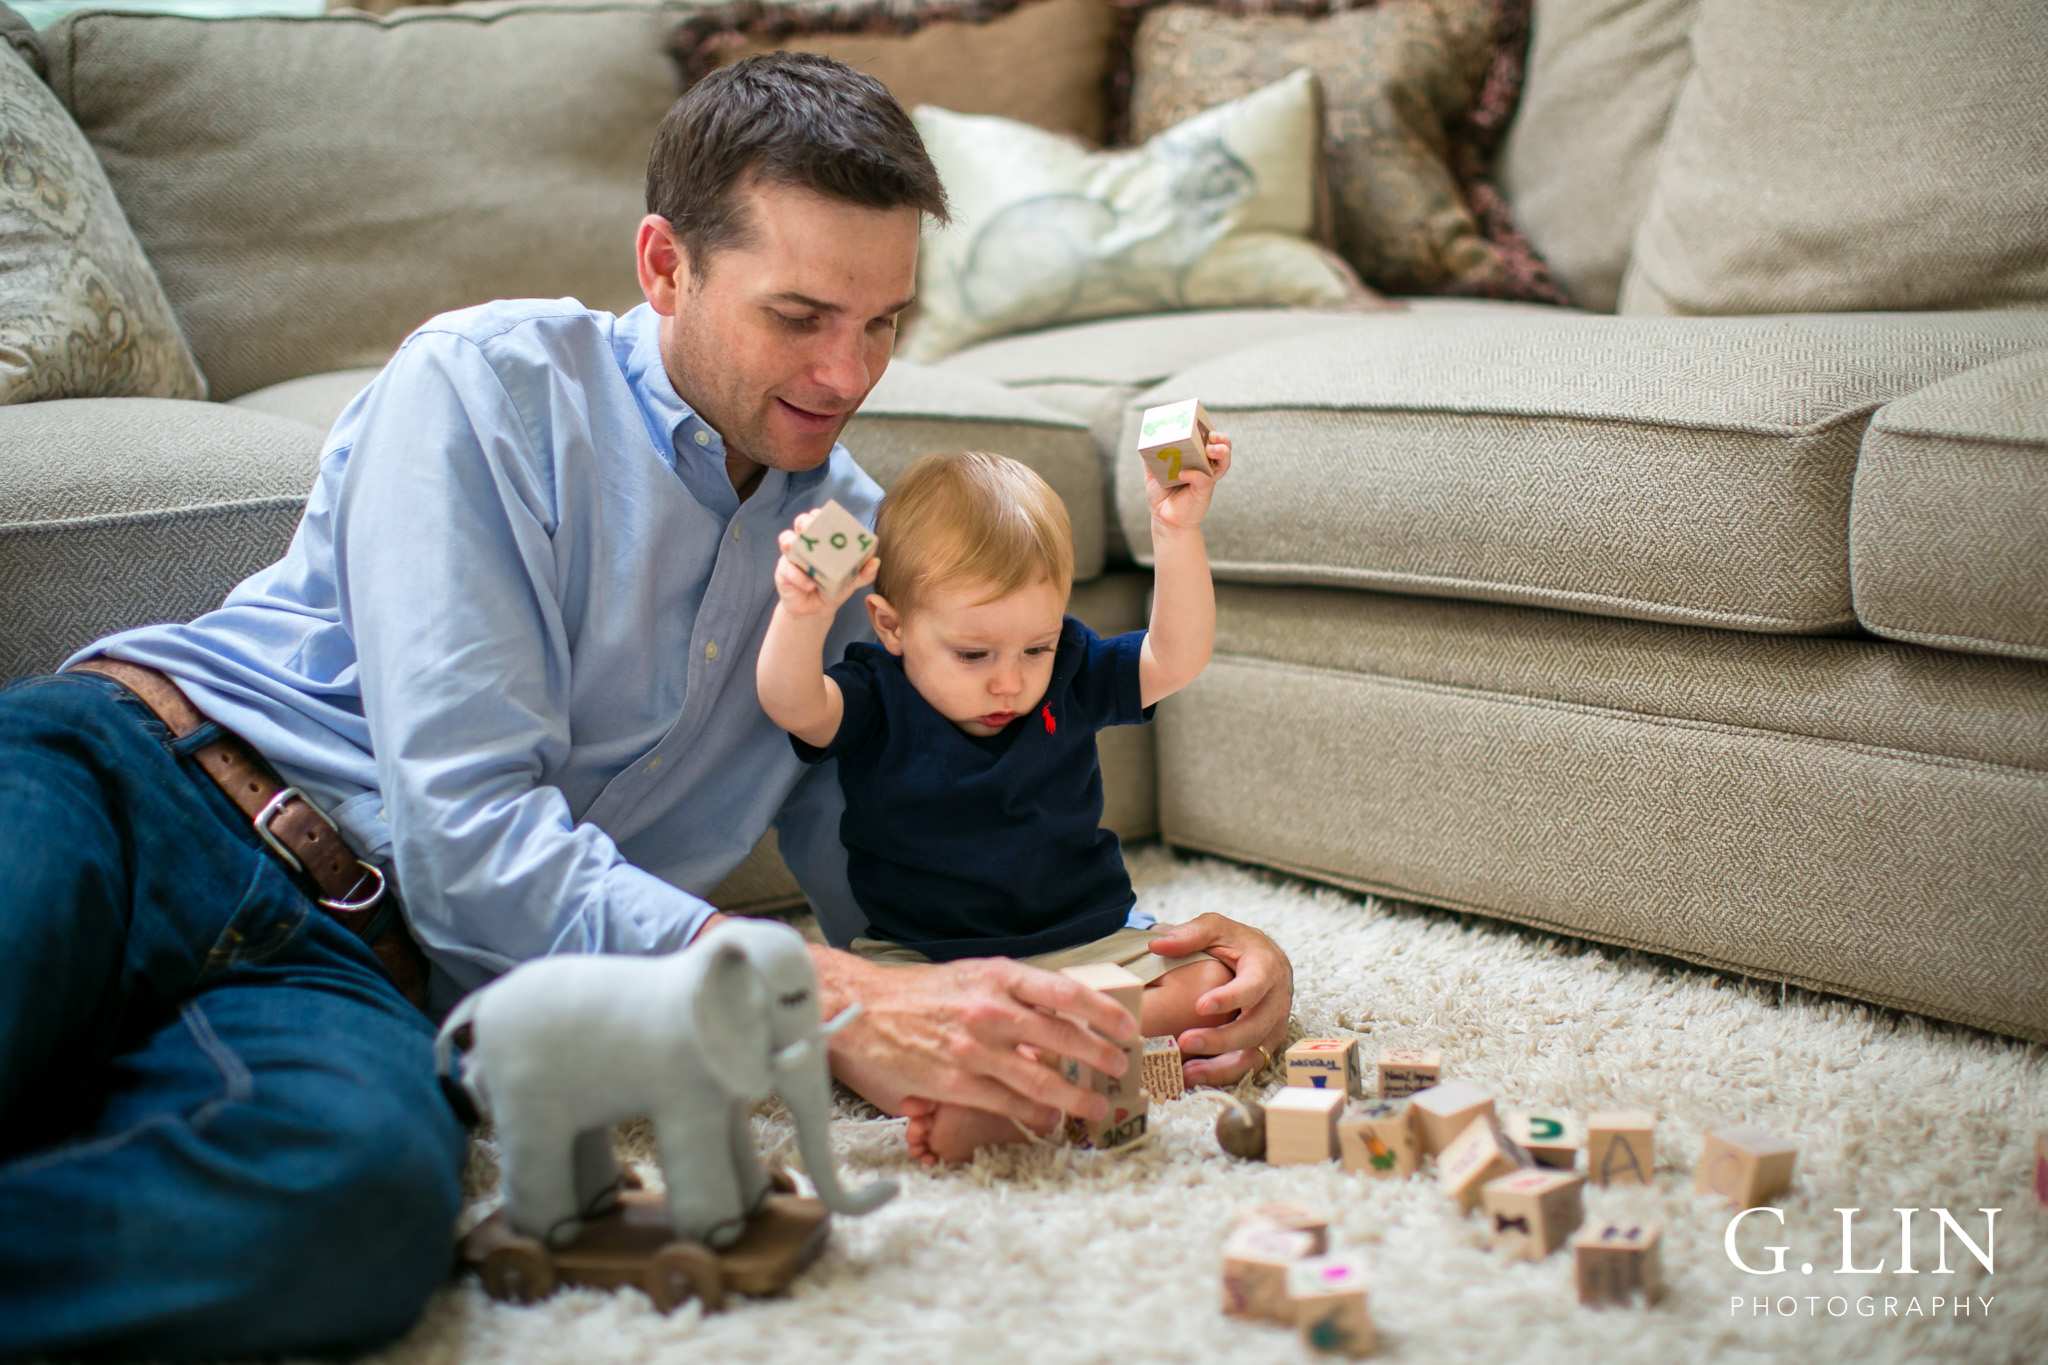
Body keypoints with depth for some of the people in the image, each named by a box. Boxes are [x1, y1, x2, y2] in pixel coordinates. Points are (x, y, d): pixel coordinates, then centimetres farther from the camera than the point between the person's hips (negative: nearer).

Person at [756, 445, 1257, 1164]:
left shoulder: (1071, 678, 3)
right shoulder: (875, 705, -6)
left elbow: (1176, 658, -9)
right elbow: (789, 703, -26)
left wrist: (1177, 533, -21)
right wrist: (803, 615, -48)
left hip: (1090, 943, 3)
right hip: (919, 961, -2)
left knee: (1227, 980, -20)